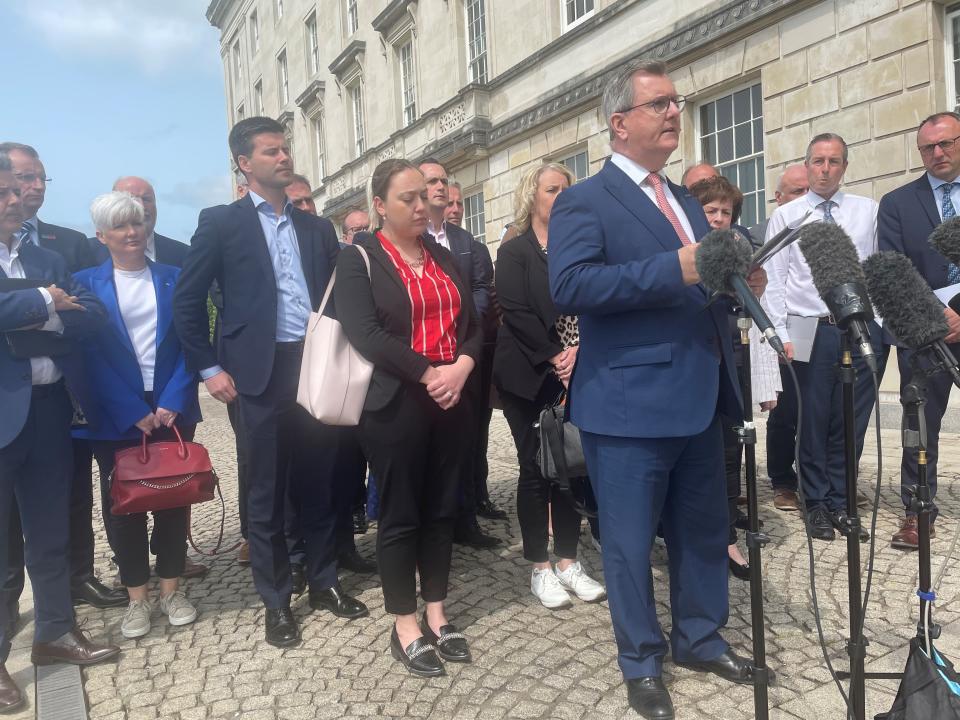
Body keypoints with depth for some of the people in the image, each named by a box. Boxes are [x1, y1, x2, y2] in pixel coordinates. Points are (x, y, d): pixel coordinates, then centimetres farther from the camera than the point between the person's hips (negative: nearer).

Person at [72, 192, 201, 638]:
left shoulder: (174, 278, 6)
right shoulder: (86, 284, 2)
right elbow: (90, 355, -5)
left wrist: (172, 402, -12)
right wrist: (134, 412, -12)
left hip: (171, 408, 1)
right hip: (116, 416, -1)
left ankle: (171, 590, 21)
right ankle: (137, 598, 20)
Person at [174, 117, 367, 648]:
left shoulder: (317, 227, 12)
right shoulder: (221, 222, 1)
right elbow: (186, 300, 0)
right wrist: (209, 368, -4)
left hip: (319, 368, 4)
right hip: (263, 373, -3)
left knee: (320, 484, 12)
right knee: (266, 492, 6)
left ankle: (323, 583, 29)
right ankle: (275, 601, 21)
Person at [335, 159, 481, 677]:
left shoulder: (443, 256, 14)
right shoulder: (359, 259, -2)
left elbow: (471, 323, 11)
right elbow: (365, 333, -15)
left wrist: (462, 366, -9)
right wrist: (429, 372, -18)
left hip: (453, 400, 6)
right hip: (395, 404, -5)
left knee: (442, 510, 12)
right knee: (400, 515, 5)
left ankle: (436, 615, 27)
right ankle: (405, 628, 18)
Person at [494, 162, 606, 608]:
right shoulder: (514, 252, -1)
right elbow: (516, 313, -11)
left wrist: (577, 351, -12)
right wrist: (554, 357, -15)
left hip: (574, 375, 4)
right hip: (530, 377, -4)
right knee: (535, 469, 1)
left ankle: (568, 563, 19)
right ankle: (540, 569, 12)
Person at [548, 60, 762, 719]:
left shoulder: (685, 201, 17)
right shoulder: (585, 201, -7)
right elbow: (568, 287, -22)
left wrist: (734, 284, -1)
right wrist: (675, 269, -25)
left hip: (700, 398, 8)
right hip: (631, 405, -7)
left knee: (706, 530, 19)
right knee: (631, 542, 7)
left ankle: (701, 638, 40)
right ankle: (642, 662, 27)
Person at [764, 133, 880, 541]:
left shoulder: (868, 211, 10)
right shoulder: (786, 216, 4)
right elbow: (774, 281, 1)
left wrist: (883, 324, 2)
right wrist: (781, 334, -6)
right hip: (812, 331, -2)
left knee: (852, 422, 8)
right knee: (814, 420, 4)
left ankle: (839, 503, 22)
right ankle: (817, 504, 20)